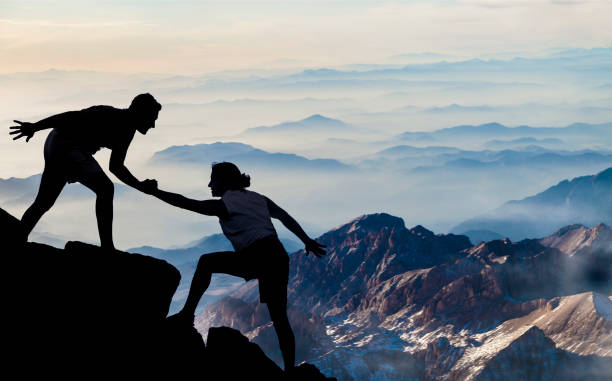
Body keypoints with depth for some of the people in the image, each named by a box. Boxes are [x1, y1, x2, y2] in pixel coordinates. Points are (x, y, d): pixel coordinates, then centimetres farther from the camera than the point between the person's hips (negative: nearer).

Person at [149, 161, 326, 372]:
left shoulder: (224, 205, 3)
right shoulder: (258, 198, 23)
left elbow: (184, 202, 3)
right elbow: (286, 218, 28)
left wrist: (154, 192, 11)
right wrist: (307, 241, 36)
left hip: (257, 258, -7)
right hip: (279, 258, 7)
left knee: (206, 262, 12)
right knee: (279, 318, 12)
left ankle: (187, 314, 8)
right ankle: (290, 370, 10)